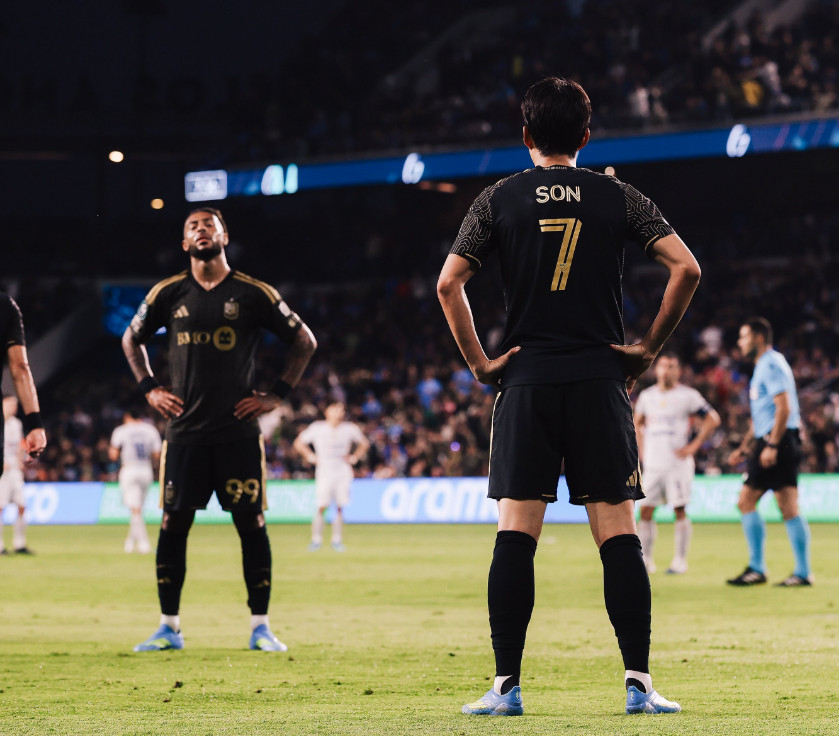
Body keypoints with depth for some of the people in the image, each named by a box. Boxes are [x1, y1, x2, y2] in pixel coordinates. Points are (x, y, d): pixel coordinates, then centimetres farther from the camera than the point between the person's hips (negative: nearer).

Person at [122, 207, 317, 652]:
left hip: (238, 431, -2)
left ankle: (260, 628, 5)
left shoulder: (253, 294, 0)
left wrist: (278, 395, 3)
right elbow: (131, 339, 22)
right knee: (173, 527, 1)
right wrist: (149, 389, 11)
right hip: (184, 431, 2)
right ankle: (168, 628, 10)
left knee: (251, 526, -3)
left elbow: (304, 341, 9)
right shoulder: (168, 294, 6)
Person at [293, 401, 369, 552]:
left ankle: (337, 540, 8)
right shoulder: (317, 428, 0)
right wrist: (310, 456, 1)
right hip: (324, 471, -2)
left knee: (339, 507, -1)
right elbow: (298, 443, 9)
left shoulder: (349, 429, 6)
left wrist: (354, 457, 9)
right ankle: (316, 539, -1)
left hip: (343, 471, 2)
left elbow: (364, 443, 21)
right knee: (322, 506, -10)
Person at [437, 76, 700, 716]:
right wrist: (650, 348, 2)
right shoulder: (618, 198, 5)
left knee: (516, 533, -1)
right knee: (618, 533, 1)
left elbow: (448, 283, -4)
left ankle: (506, 686, -4)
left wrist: (479, 363, 2)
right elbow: (686, 267, -5)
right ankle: (639, 683, -3)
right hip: (600, 379, 0)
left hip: (526, 382, 0)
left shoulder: (499, 200, 5)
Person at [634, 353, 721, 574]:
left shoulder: (688, 395, -2)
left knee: (679, 510, -4)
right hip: (652, 464, 4)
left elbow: (712, 419, -1)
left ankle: (680, 560, 2)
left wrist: (693, 446, -6)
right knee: (645, 510, -1)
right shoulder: (646, 396, 11)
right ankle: (645, 560, 6)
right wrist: (641, 450, 13)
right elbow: (637, 423, 26)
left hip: (678, 463, -4)